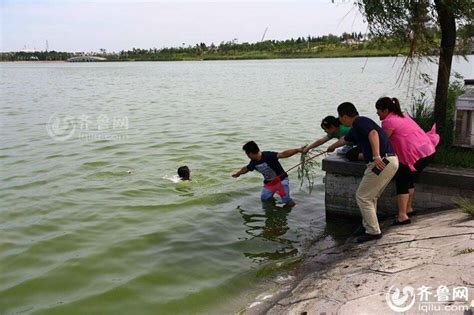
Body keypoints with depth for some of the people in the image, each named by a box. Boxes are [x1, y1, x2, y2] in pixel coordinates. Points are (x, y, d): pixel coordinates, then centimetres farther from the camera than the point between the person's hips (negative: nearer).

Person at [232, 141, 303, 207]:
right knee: (264, 199, 9)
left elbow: (283, 154, -40)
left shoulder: (268, 156, -30)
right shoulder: (254, 162, -7)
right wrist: (237, 173, 32)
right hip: (268, 183, 7)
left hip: (281, 180, -6)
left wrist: (297, 150, -53)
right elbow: (246, 169, 14)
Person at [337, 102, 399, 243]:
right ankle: (368, 226, 27)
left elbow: (373, 133, -27)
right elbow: (345, 139, 42)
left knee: (362, 197, -1)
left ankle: (373, 231, 3)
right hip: (390, 162, 10)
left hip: (382, 162, -10)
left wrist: (376, 156, -37)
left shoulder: (360, 122, -7)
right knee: (371, 197, 20)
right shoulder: (355, 128, 22)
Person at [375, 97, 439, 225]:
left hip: (417, 154, -9)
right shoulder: (401, 116, 19)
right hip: (428, 150, 9)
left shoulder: (388, 122, -10)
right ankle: (408, 209, 29)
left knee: (401, 182, -2)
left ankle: (403, 216, -6)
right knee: (409, 179, 21)